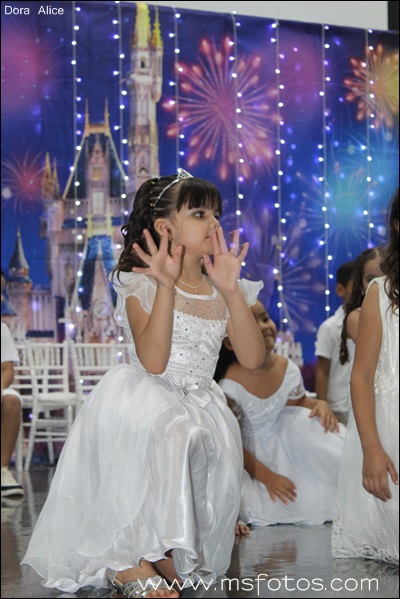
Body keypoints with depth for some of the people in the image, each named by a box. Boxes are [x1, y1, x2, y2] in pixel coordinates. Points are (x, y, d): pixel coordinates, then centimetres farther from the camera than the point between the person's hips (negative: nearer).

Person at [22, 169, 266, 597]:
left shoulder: (223, 295, 12)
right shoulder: (142, 286, -3)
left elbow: (253, 358, -4)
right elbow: (153, 362, -19)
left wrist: (231, 291, -11)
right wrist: (167, 286, -24)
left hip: (198, 405, 5)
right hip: (144, 400, -5)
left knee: (218, 442, -28)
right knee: (174, 435, -37)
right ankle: (132, 561, -23)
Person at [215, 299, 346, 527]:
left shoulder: (287, 368, -10)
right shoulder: (230, 387, -27)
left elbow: (299, 402, 11)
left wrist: (320, 404, -12)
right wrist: (266, 476, -17)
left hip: (283, 443, 6)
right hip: (250, 456, -6)